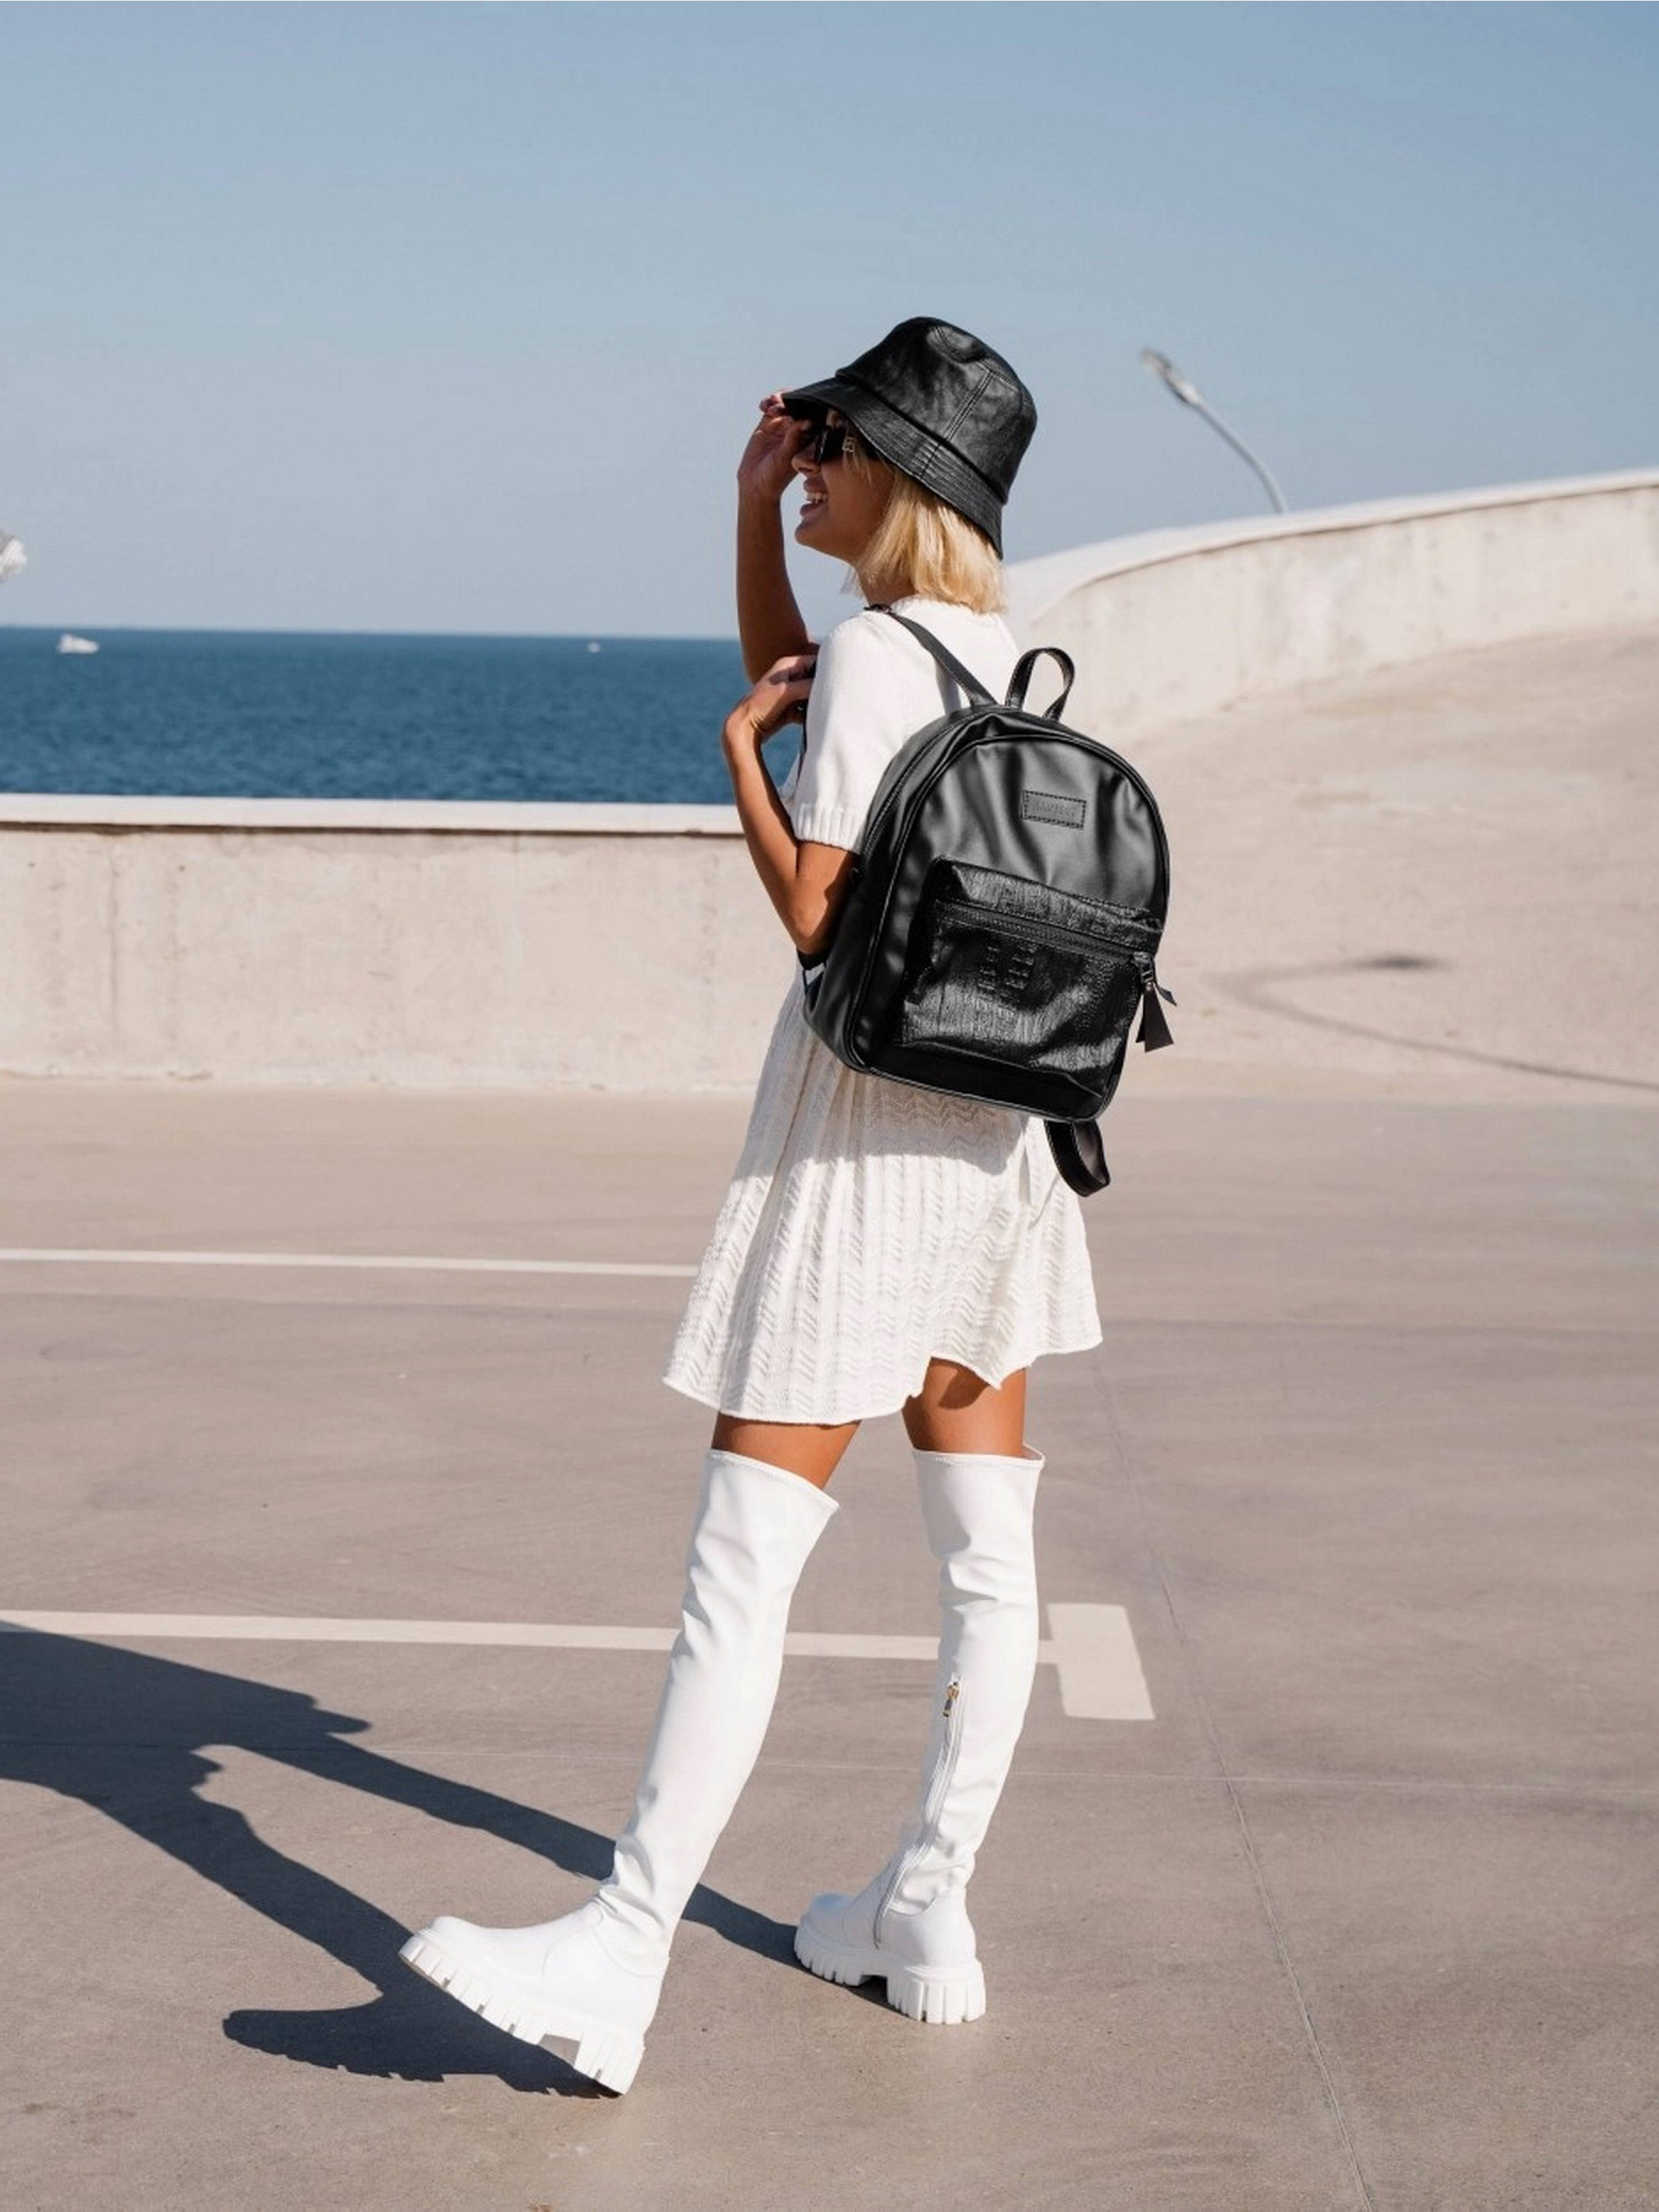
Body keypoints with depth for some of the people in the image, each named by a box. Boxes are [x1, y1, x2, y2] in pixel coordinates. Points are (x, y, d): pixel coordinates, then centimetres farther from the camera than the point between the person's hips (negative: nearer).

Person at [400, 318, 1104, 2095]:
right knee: (986, 1553, 10)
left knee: (743, 1559, -10)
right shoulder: (1004, 659, 10)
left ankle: (620, 1956, -9)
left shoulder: (875, 655, -14)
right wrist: (753, 504, 15)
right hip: (992, 1135, 9)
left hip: (862, 1136, -9)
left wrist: (737, 749, -6)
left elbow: (816, 915, -19)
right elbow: (793, 687, 27)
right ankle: (926, 1915, 20)